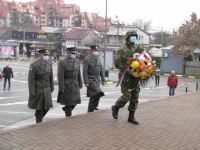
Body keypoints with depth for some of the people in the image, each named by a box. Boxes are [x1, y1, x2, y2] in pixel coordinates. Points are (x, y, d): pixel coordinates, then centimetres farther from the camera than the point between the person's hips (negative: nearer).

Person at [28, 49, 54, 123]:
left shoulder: (49, 64, 4)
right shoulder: (34, 65, -14)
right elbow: (31, 79, -13)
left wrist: (52, 87, 10)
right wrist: (32, 91, -14)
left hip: (47, 90, 5)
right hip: (38, 90, -5)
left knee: (47, 106, 7)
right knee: (39, 107, 4)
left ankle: (38, 115, 34)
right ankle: (39, 122, 20)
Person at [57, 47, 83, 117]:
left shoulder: (77, 61, 8)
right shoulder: (62, 62, -11)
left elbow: (79, 74, 12)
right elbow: (60, 76, -14)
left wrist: (80, 84, 12)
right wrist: (61, 88, -16)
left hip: (75, 85, 6)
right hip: (67, 85, -6)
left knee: (75, 100, 7)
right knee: (68, 101, 2)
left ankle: (65, 108, 34)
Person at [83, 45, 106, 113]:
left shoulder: (99, 59, 14)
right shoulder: (87, 59, -8)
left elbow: (101, 71, 18)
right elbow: (85, 72, -12)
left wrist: (103, 80, 12)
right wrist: (86, 82, -18)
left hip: (97, 80, 7)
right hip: (90, 80, -7)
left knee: (93, 96, 9)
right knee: (98, 92, -22)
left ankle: (90, 111, 18)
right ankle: (94, 105, -4)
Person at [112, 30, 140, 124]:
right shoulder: (122, 50, -4)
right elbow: (117, 63, -14)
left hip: (135, 77, 6)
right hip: (126, 77, -6)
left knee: (135, 97, 5)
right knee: (126, 96, -10)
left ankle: (131, 117, 14)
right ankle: (116, 107, 17)